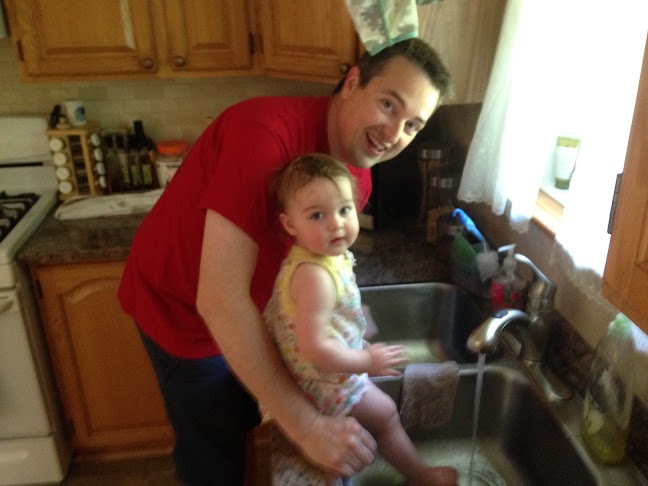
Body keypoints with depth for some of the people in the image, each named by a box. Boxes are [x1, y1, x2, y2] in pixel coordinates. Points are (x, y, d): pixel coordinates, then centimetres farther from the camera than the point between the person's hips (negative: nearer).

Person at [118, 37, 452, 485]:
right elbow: (220, 300, -38)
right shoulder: (265, 132, -35)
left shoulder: (357, 179, -10)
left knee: (243, 424, 29)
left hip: (247, 312, 7)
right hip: (183, 310, -6)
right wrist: (308, 427, -36)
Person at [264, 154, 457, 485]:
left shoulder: (327, 253, -8)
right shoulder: (315, 277, -38)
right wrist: (367, 361, -25)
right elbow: (314, 348, -38)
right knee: (384, 413, 12)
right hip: (325, 379, -9)